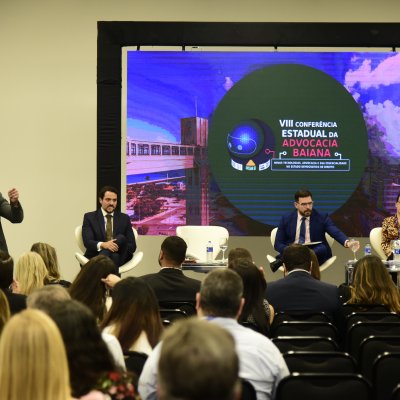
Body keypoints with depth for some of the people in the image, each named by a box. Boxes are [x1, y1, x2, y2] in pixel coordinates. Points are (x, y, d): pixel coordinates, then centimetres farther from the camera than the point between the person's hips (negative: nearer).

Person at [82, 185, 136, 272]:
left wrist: (119, 247, -17)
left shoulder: (124, 218, 15)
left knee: (121, 238, -31)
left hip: (119, 256, 2)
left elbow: (132, 245, 8)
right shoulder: (89, 217, 9)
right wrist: (102, 245, -30)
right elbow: (87, 242, -6)